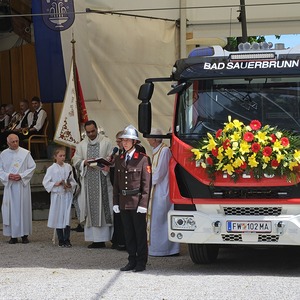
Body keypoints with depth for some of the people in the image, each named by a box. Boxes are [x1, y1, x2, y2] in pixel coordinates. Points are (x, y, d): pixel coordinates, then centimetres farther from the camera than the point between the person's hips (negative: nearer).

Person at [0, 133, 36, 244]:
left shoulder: (25, 153, -1)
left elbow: (32, 167, 0)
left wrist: (21, 176, -12)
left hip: (22, 185, -1)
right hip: (9, 186, 1)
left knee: (23, 209, -1)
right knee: (10, 210, 0)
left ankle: (24, 234, 6)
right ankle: (13, 235, 5)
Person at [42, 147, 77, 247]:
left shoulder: (68, 167, 4)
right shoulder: (51, 168, -2)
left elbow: (73, 181, 9)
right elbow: (46, 182, -1)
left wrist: (70, 185, -11)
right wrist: (56, 184, -13)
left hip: (67, 195, 1)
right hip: (57, 195, -1)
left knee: (67, 217, -2)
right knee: (58, 217, 4)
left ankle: (67, 239, 3)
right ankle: (61, 240, 12)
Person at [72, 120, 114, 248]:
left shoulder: (106, 142, 4)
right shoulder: (81, 145, 14)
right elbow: (75, 161, 12)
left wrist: (105, 164, -18)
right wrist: (84, 163, -8)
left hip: (102, 179, -3)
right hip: (88, 179, 3)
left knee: (103, 207, -6)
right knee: (91, 209, 2)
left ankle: (103, 237, -5)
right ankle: (96, 239, 4)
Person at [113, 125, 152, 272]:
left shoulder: (143, 159, -6)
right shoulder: (119, 159, 11)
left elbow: (146, 183, -9)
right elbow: (116, 183, 14)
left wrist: (143, 203, -14)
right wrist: (116, 202, 7)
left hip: (137, 202, -6)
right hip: (124, 202, 6)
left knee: (140, 232, 1)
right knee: (128, 233, 10)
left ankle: (141, 262, 8)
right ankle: (132, 261, 17)